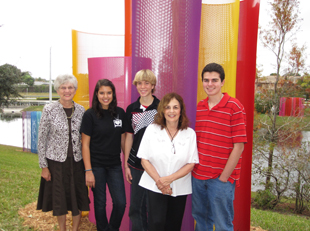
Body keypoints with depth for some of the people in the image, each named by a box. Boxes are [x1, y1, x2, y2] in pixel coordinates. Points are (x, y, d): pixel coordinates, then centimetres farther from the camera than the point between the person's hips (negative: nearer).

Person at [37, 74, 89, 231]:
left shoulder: (81, 110, 0)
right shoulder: (49, 110, -8)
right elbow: (41, 139, -5)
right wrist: (43, 166, -5)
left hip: (76, 161, 2)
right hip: (56, 161, -2)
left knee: (77, 198, 11)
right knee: (59, 199, 11)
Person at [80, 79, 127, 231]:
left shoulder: (120, 113, 2)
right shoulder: (90, 115, -8)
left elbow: (123, 140, 9)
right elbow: (85, 144, -7)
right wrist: (88, 171, -11)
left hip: (115, 165, 3)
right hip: (96, 165, -3)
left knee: (121, 203, 3)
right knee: (100, 203, 9)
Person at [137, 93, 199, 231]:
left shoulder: (190, 133, -1)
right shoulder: (152, 130, -1)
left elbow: (191, 164, -3)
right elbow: (144, 160, -2)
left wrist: (169, 179, -15)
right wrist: (159, 181, -12)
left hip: (180, 189, 1)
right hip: (155, 187, -1)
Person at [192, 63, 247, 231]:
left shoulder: (234, 107, -10)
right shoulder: (199, 107, 6)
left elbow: (239, 147, -12)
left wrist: (223, 178, -12)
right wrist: (194, 169, 5)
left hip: (221, 178, -5)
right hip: (198, 175, 5)